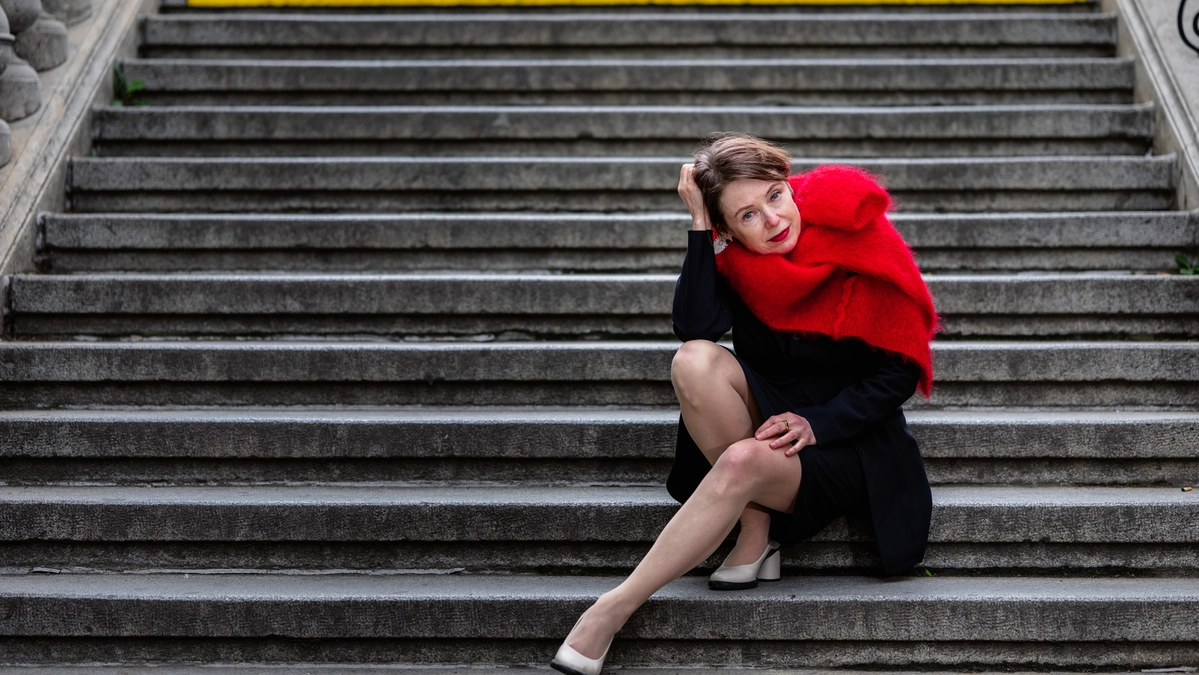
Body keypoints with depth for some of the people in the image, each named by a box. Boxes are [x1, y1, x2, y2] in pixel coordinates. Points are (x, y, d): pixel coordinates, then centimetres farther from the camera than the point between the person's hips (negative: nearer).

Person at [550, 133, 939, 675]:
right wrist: (699, 224, -24)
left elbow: (899, 372, -10)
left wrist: (816, 424, -18)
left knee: (743, 463, -34)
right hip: (767, 414, 4)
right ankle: (758, 533, -16)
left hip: (845, 441, -4)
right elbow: (694, 328, -23)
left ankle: (612, 610, -28)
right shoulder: (732, 255, -4)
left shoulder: (859, 243, -14)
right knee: (695, 362, -27)